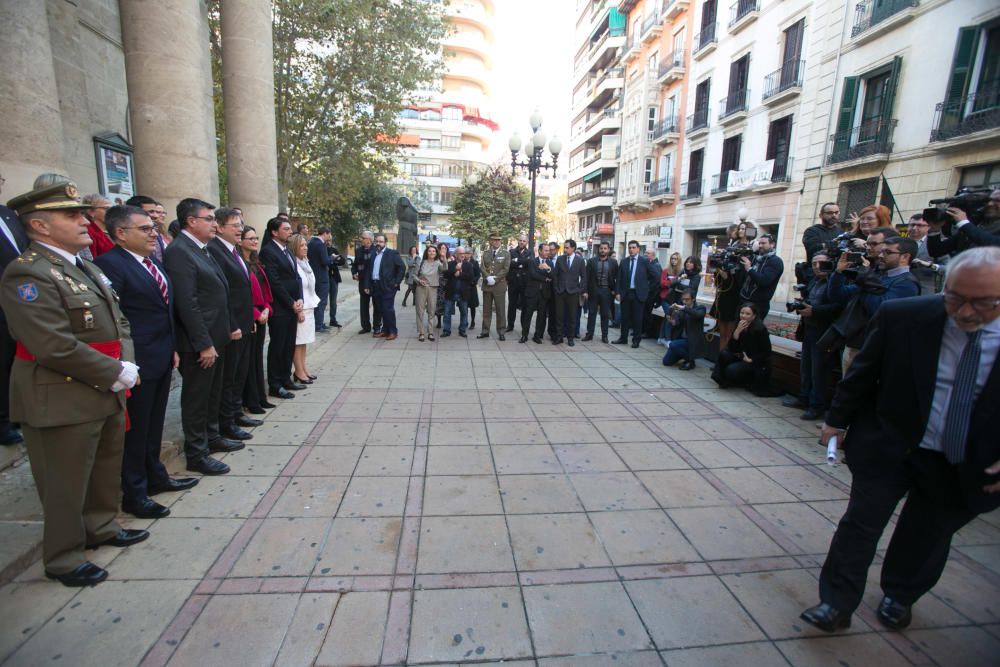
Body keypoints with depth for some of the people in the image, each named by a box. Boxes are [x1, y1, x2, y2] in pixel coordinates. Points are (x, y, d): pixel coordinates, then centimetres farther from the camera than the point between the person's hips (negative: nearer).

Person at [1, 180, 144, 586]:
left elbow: (118, 322, 13)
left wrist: (127, 365, -3)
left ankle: (100, 527, 41)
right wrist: (116, 374, -18)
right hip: (63, 403, -8)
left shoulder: (86, 269, 12)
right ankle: (62, 559, 26)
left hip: (107, 395, 8)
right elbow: (56, 347, -24)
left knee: (107, 471, 21)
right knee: (66, 485, 7)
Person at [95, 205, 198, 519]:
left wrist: (173, 348, 16)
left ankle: (154, 476, 36)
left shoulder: (154, 263, 13)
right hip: (137, 363, -8)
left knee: (154, 424, 20)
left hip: (162, 359, 8)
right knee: (134, 428, 6)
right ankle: (133, 493, 21)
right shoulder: (110, 264, -15)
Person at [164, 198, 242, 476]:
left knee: (212, 393, 21)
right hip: (199, 343, -9)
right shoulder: (179, 252, -17)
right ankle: (196, 454, 17)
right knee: (196, 398, 4)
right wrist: (204, 344, -22)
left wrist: (228, 328, 14)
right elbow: (187, 304, -22)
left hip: (215, 337, 9)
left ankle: (212, 437, 37)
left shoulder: (202, 249, 12)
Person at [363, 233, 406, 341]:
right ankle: (385, 330, 19)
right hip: (375, 287, 6)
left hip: (388, 286, -6)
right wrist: (367, 285, 9)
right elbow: (368, 270, 16)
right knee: (381, 310, 9)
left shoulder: (392, 253, -2)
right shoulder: (373, 254, 16)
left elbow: (402, 267, -7)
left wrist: (396, 282, -9)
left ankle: (393, 331, 4)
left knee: (388, 309, -6)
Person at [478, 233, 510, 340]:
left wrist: (495, 279, -13)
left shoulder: (506, 253, 1)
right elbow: (483, 268, 3)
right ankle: (485, 331, 17)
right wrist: (488, 278, -15)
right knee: (486, 310, 8)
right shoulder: (485, 253, 11)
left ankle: (501, 332, 9)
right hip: (487, 285, 3)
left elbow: (506, 269, -6)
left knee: (500, 310, 1)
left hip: (500, 285, -3)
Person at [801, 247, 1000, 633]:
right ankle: (837, 604, 15)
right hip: (889, 445, -1)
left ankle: (899, 596, 43)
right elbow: (862, 373, -3)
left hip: (968, 466, 2)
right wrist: (837, 419, 1)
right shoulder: (902, 317, -14)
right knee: (860, 524, 1)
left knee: (927, 537, 19)